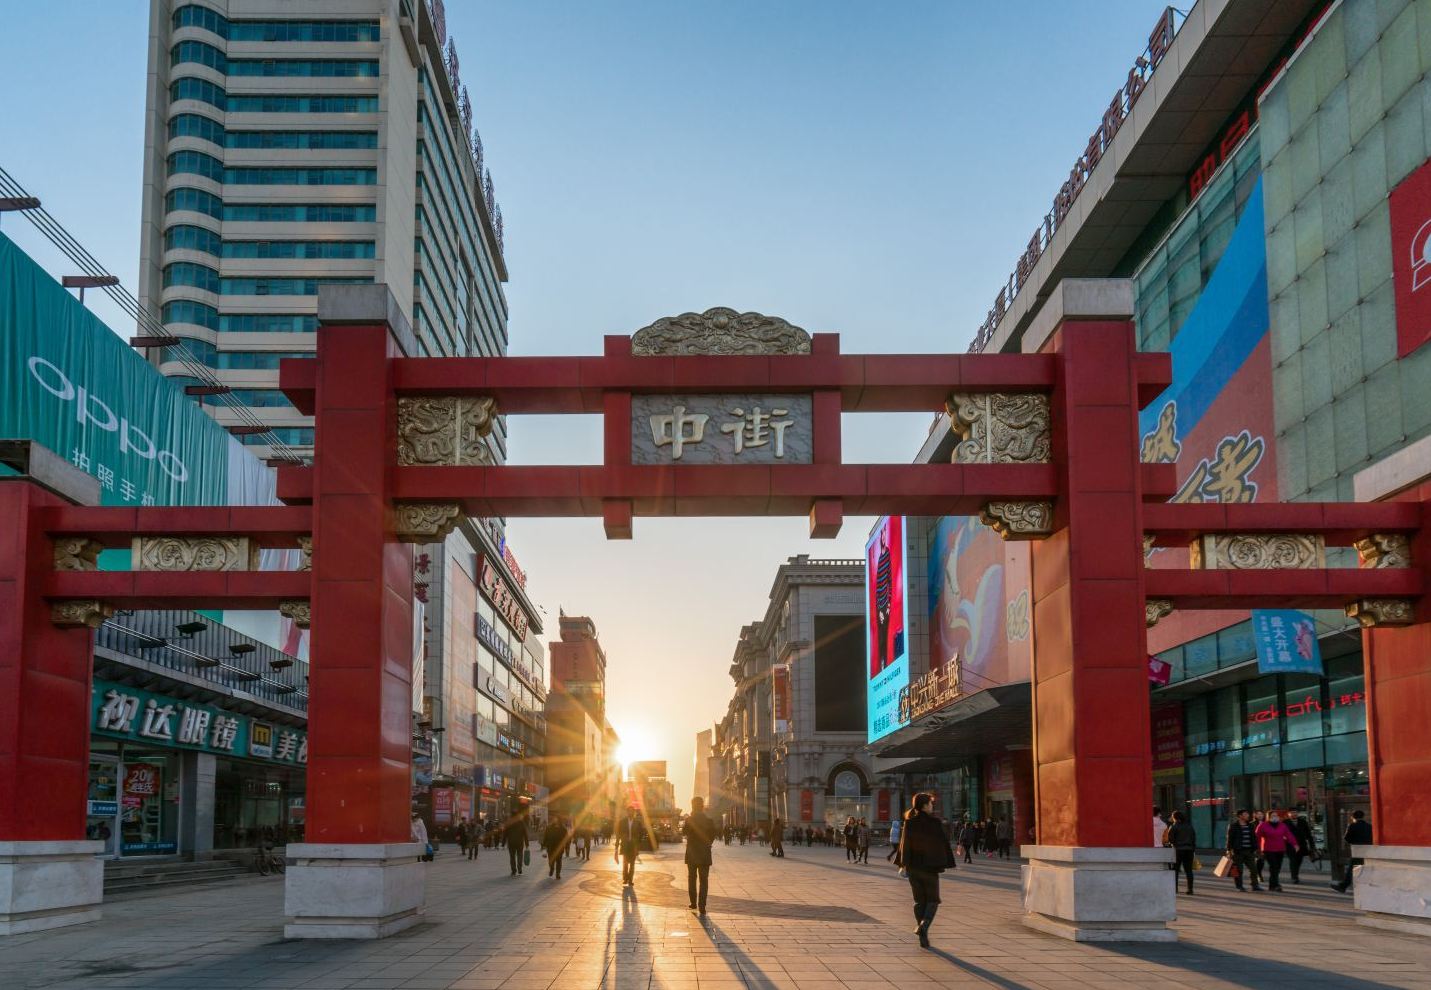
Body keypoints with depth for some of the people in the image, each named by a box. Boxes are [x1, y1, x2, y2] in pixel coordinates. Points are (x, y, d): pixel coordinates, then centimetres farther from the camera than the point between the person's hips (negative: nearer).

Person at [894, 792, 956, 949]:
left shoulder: (909, 823, -1)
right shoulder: (935, 823, -11)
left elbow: (904, 844, 3)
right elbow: (943, 844, -9)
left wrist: (902, 864, 11)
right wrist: (948, 864, -2)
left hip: (913, 867, 4)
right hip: (930, 867, -3)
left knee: (919, 901, 13)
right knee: (932, 900, 10)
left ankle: (923, 937, 10)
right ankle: (924, 925, -16)